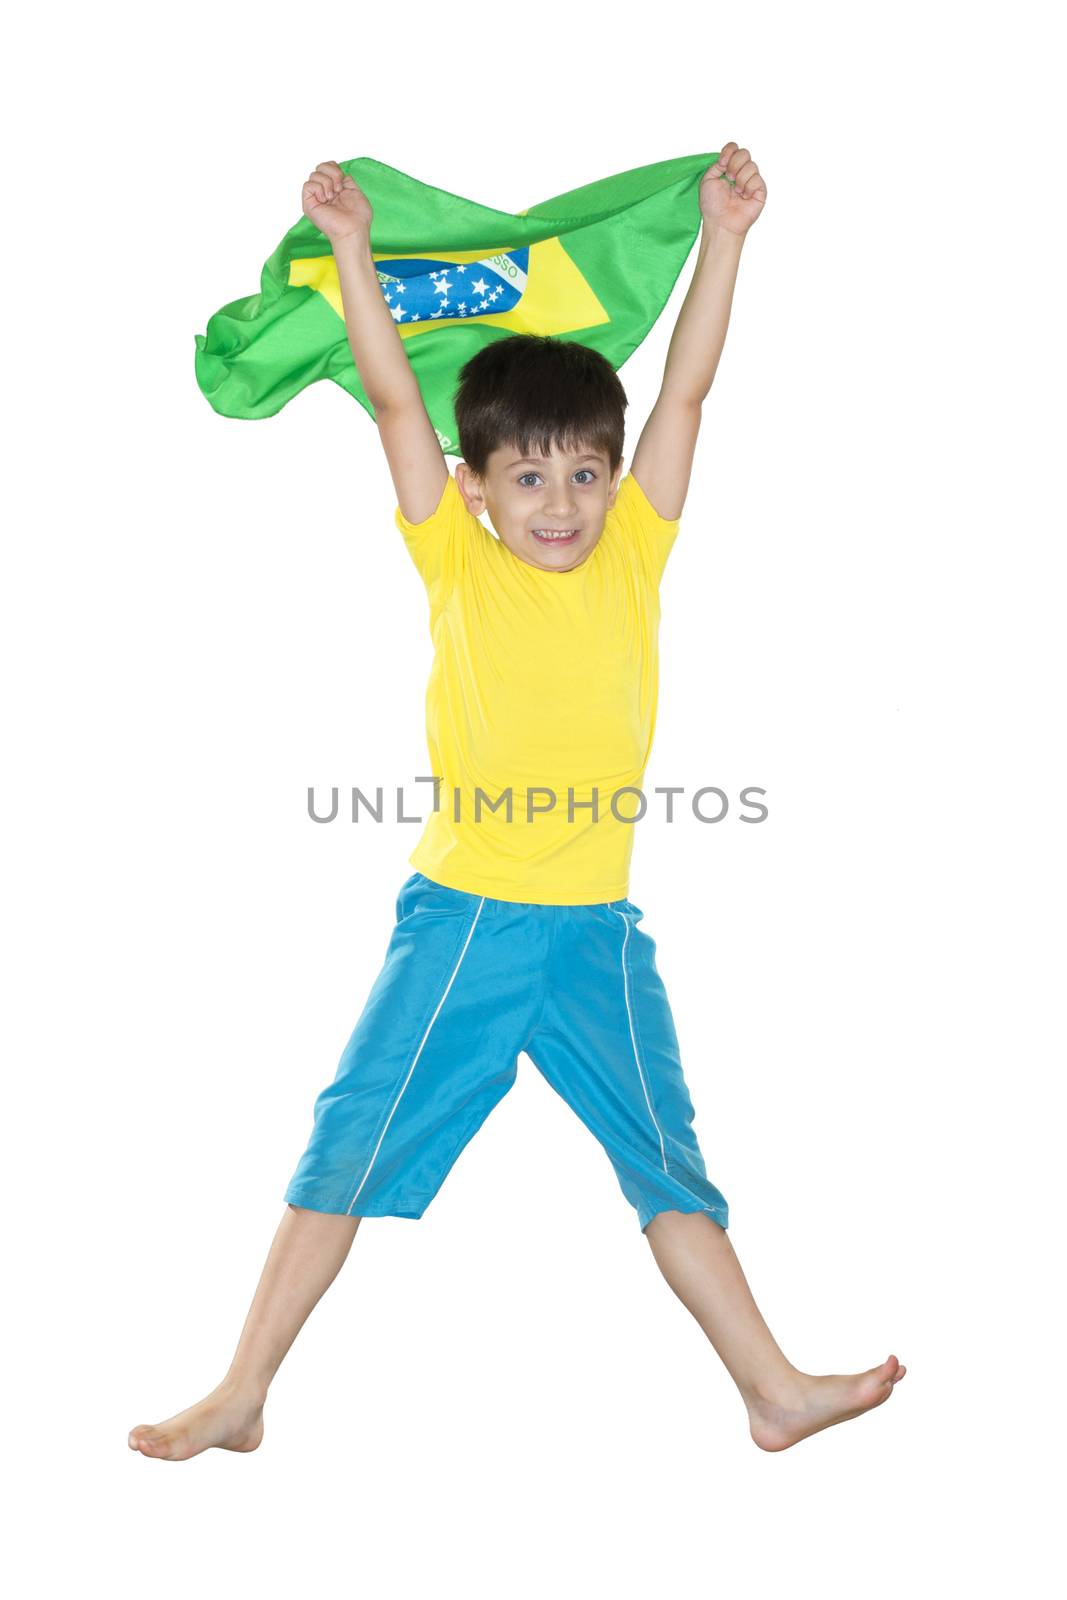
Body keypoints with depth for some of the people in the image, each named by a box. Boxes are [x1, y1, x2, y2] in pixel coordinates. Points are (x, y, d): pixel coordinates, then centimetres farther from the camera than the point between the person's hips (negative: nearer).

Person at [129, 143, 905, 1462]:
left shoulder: (633, 554, 3)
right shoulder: (454, 560, -2)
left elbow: (687, 386, 0)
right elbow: (393, 398, -8)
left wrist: (724, 235, -3)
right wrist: (350, 250, -13)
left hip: (597, 934, 2)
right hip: (461, 920, -2)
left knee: (668, 1162, 12)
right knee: (351, 1147, 2)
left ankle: (775, 1391, 23)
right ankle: (241, 1396, 14)